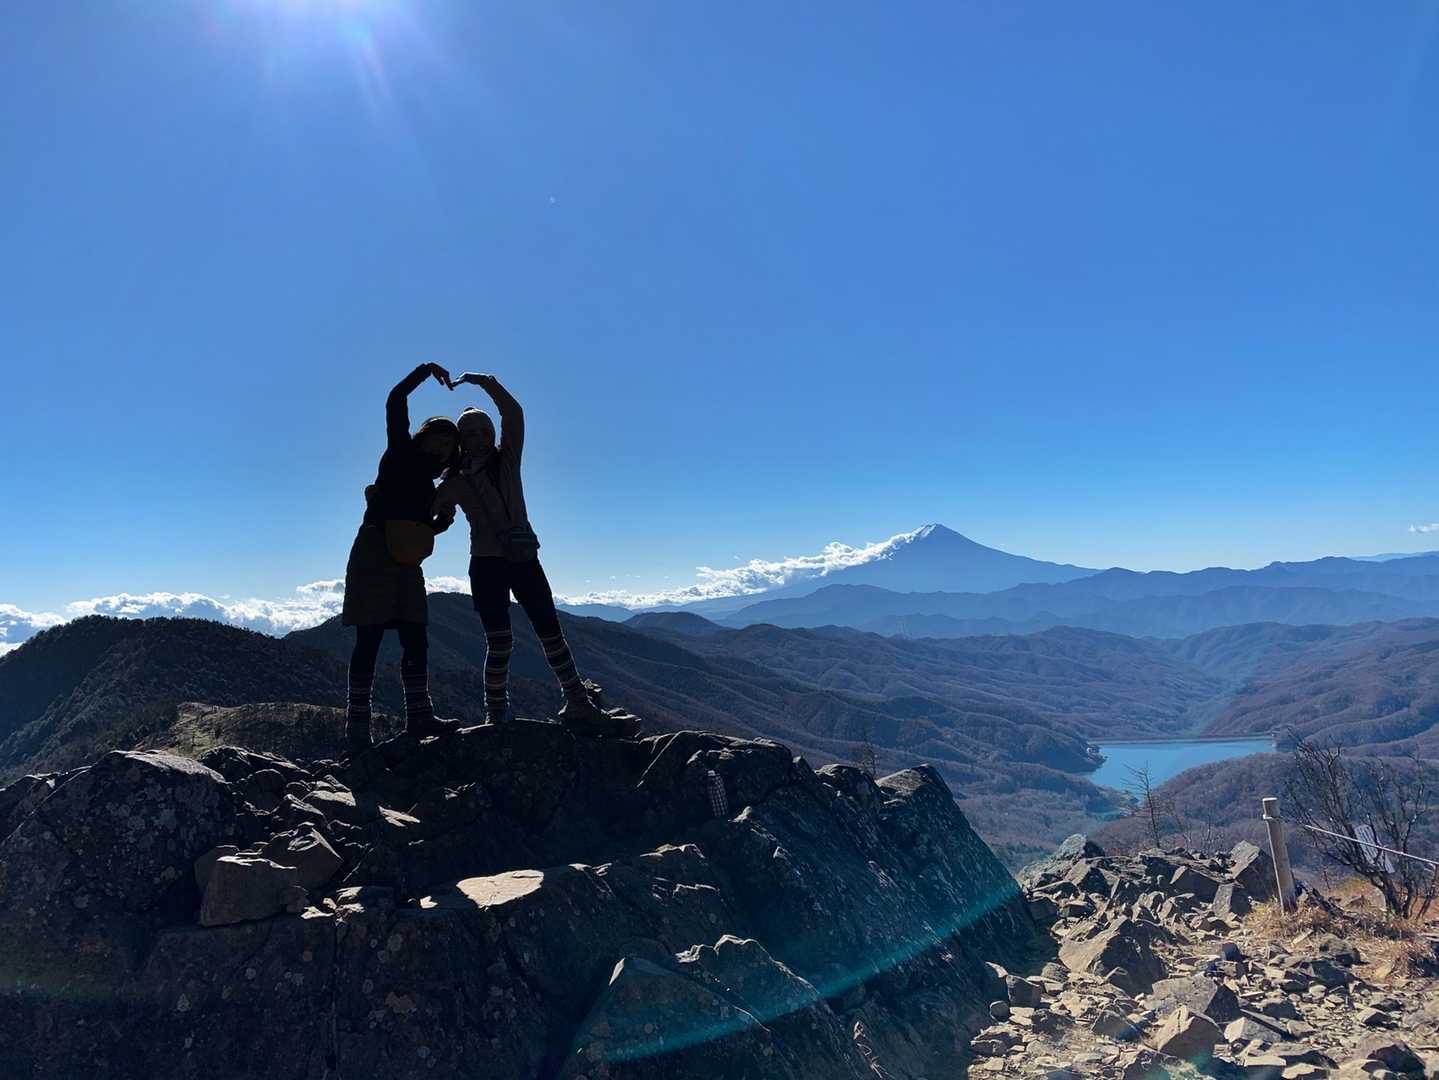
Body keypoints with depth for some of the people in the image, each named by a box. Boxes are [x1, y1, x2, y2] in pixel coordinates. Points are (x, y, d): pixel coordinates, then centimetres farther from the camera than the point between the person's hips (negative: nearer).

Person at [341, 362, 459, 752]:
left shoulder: (431, 486, 21)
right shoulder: (400, 452, 5)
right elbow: (395, 402, -5)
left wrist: (443, 521, 5)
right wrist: (427, 370, -6)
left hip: (406, 563, 7)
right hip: (374, 554, -7)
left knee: (416, 640, 2)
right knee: (369, 639, -8)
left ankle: (419, 715, 5)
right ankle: (357, 721, -6)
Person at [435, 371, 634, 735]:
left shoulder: (508, 460, 8)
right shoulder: (456, 482, 6)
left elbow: (513, 414, -5)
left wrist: (486, 382, -11)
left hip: (524, 559, 2)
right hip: (486, 564, -2)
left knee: (551, 632, 0)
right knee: (500, 641, -10)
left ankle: (578, 705, 2)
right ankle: (497, 712, 4)